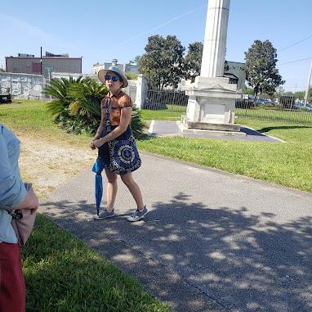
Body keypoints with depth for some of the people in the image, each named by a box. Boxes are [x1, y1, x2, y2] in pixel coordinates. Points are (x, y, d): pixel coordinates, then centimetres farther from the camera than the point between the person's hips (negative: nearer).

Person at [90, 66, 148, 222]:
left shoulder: (125, 99, -17)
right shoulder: (105, 100, 7)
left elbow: (123, 127, -21)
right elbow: (103, 123, 12)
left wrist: (102, 140, -19)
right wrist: (95, 139, -5)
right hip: (107, 142, 7)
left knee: (126, 178, 2)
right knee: (111, 177, 14)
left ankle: (141, 208, 20)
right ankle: (109, 210, 27)